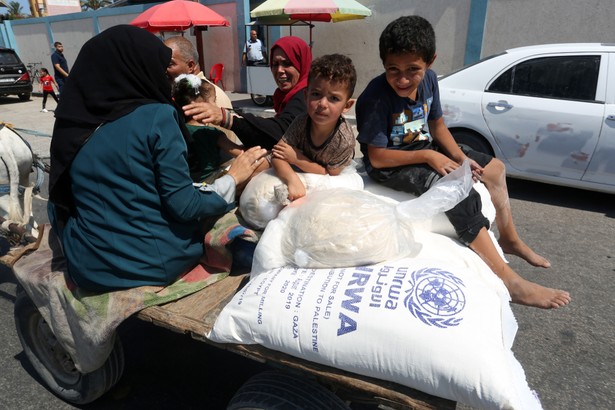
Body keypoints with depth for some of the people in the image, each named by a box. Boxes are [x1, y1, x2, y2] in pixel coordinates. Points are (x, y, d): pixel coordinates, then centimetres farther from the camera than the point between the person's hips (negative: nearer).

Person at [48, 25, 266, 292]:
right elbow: (183, 207, -16)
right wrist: (233, 178, -3)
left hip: (87, 267, 5)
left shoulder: (69, 124, 0)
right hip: (156, 261, -5)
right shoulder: (155, 116, -15)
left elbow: (60, 207, 9)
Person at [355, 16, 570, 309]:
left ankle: (509, 240, 29)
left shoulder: (428, 79, -4)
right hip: (391, 165, -8)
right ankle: (509, 282, -23)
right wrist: (428, 156, -22)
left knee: (494, 169, 12)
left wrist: (461, 158, -5)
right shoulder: (377, 97, -26)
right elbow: (377, 157, -25)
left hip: (423, 149, 9)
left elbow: (436, 124, 9)